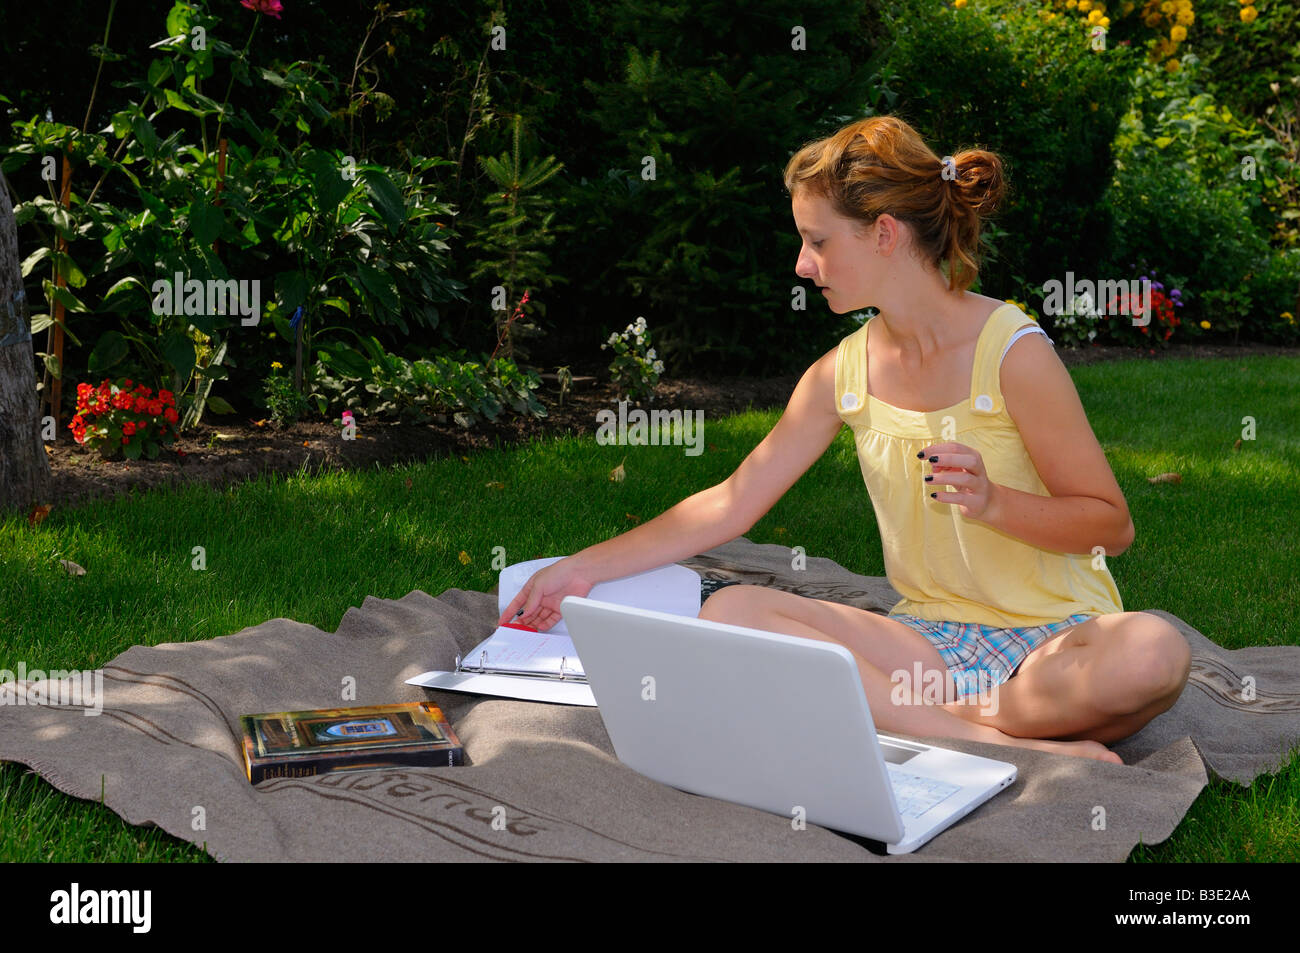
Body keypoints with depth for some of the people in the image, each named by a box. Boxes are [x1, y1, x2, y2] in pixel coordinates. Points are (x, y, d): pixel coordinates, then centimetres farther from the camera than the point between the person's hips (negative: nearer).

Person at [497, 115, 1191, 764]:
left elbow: (1112, 525, -7)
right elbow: (731, 503, 9)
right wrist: (583, 569, 9)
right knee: (729, 612, -19)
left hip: (1057, 639, -4)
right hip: (936, 642, 5)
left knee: (1153, 653, -37)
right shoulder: (844, 372, 4)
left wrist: (991, 502, -26)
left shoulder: (1011, 351, -12)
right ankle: (1015, 745, -24)